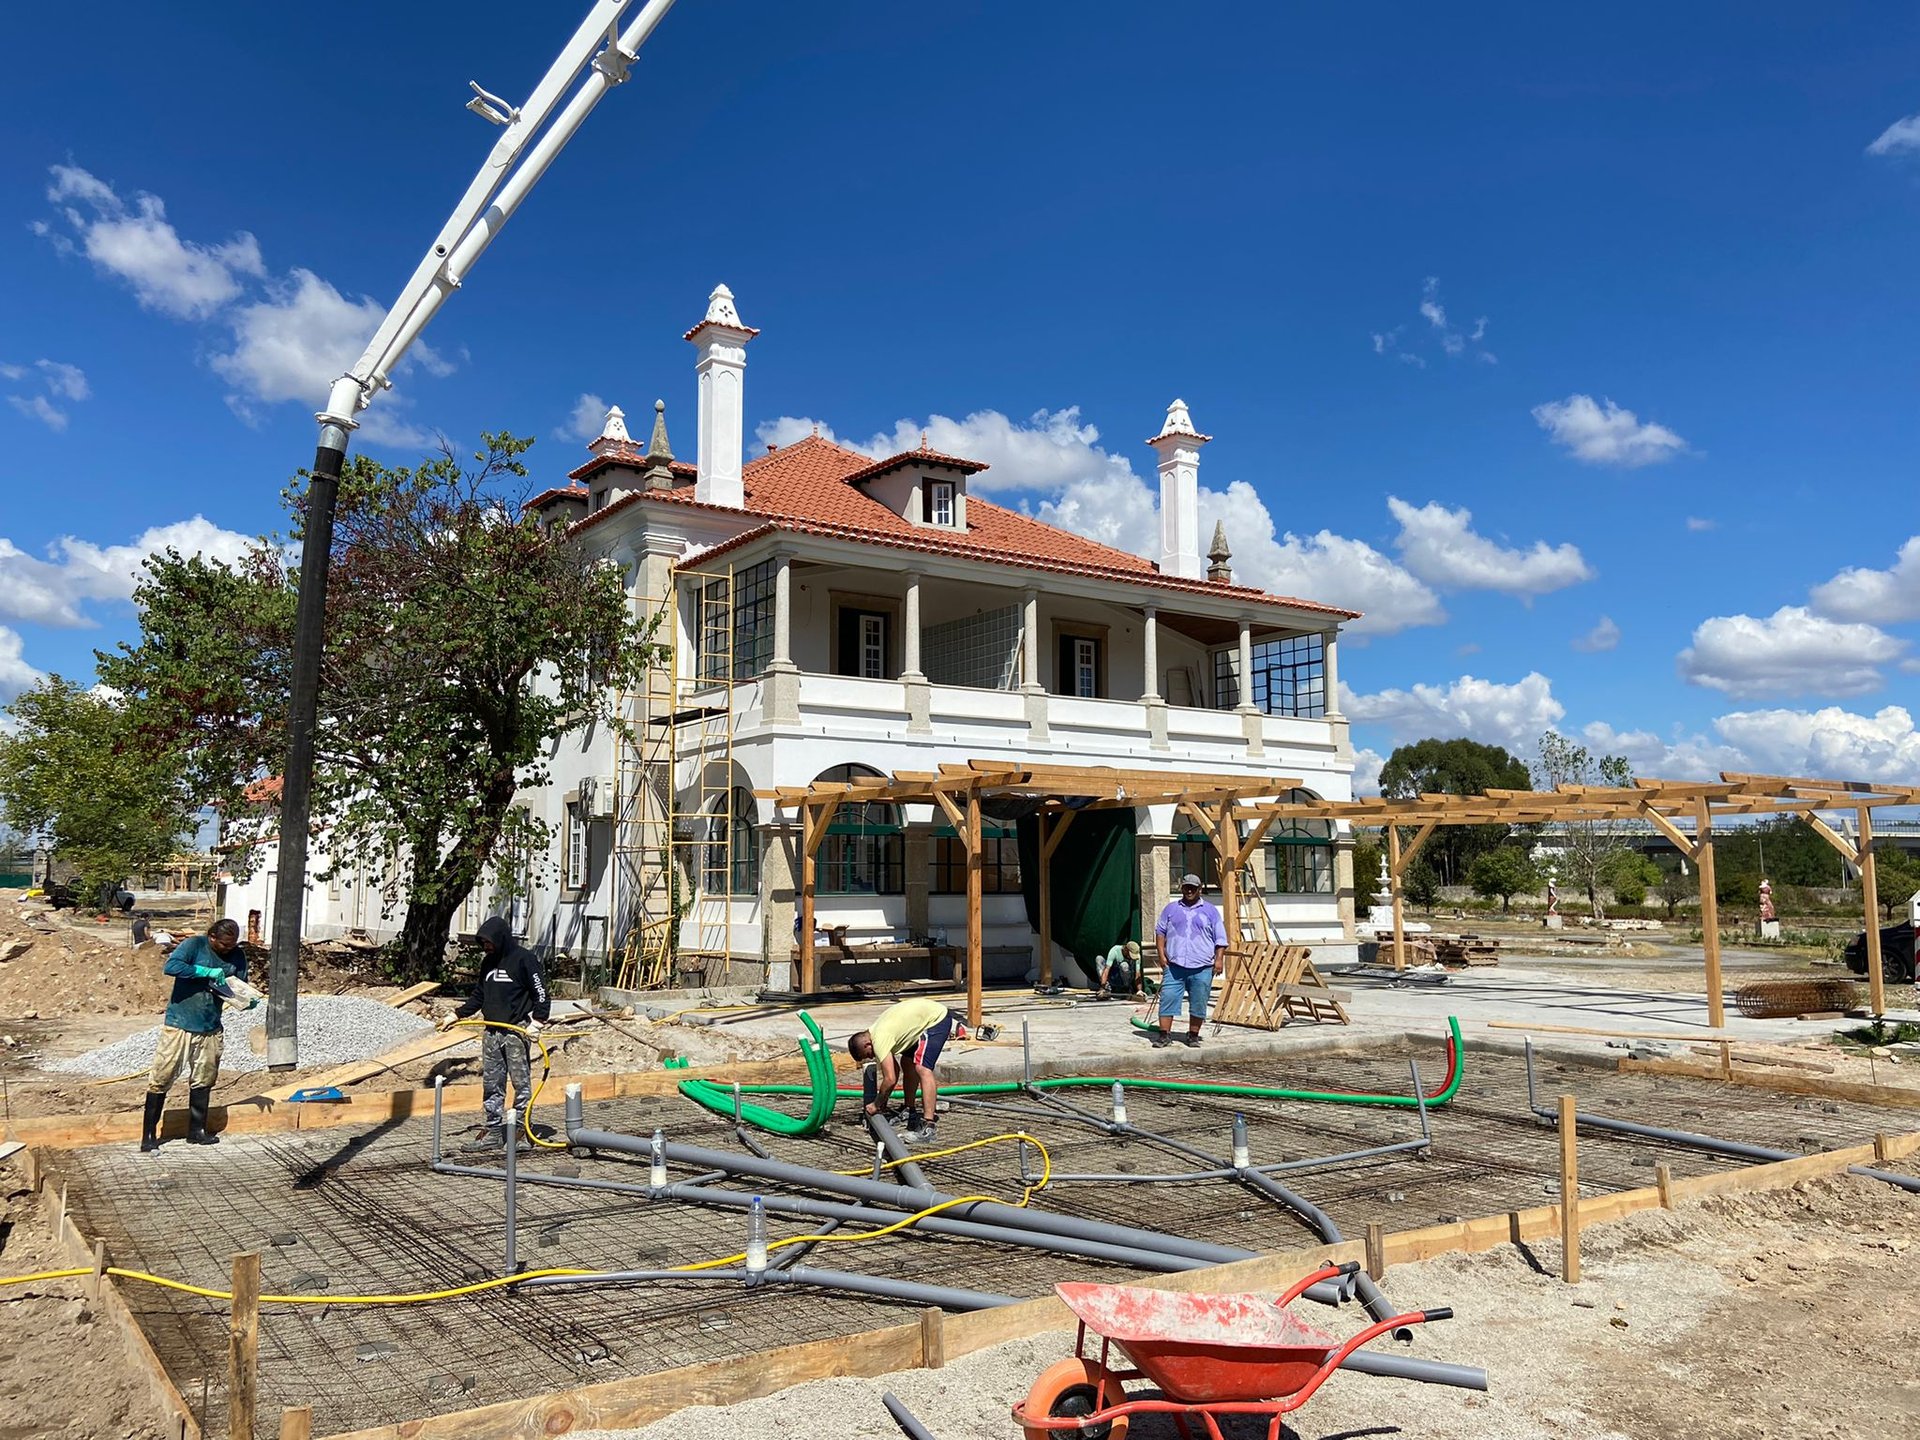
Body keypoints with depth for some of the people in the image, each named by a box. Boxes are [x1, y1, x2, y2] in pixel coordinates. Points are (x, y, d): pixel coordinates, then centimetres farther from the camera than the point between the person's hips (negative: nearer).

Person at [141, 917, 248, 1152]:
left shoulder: (237, 956, 2)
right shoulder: (194, 944, -13)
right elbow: (171, 966, -29)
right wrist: (207, 972, -31)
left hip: (210, 1029, 5)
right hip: (179, 1025, -5)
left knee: (203, 1080, 13)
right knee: (161, 1079, -2)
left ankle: (197, 1130, 27)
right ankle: (148, 1136, 7)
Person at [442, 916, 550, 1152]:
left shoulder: (524, 959, -7)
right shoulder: (488, 962, 14)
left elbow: (541, 994, -9)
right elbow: (478, 996, 24)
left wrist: (536, 1021, -19)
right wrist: (456, 1015, 16)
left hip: (516, 1031, -7)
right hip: (491, 1032, 7)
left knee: (521, 1083, -2)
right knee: (491, 1084, 9)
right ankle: (493, 1131, 16)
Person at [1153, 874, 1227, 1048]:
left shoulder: (1210, 911, 10)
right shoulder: (1171, 908, 13)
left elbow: (1220, 939, 8)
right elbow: (1160, 932, 12)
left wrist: (1219, 959, -3)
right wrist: (1162, 954, 1)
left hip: (1201, 968, 0)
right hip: (1174, 965, 1)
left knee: (1198, 1004, 3)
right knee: (1168, 999, -5)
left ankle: (1193, 1035, 15)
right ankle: (1164, 1034, 0)